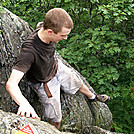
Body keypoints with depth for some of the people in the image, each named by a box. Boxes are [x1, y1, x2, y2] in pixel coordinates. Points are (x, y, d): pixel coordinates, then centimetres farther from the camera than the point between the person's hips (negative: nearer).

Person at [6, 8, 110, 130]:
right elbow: (11, 84, -51)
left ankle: (92, 96, 61)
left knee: (78, 84, 29)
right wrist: (24, 104, -70)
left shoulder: (46, 30, -25)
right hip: (45, 82, -6)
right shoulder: (29, 51, -45)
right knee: (55, 120, 4)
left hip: (57, 68, 6)